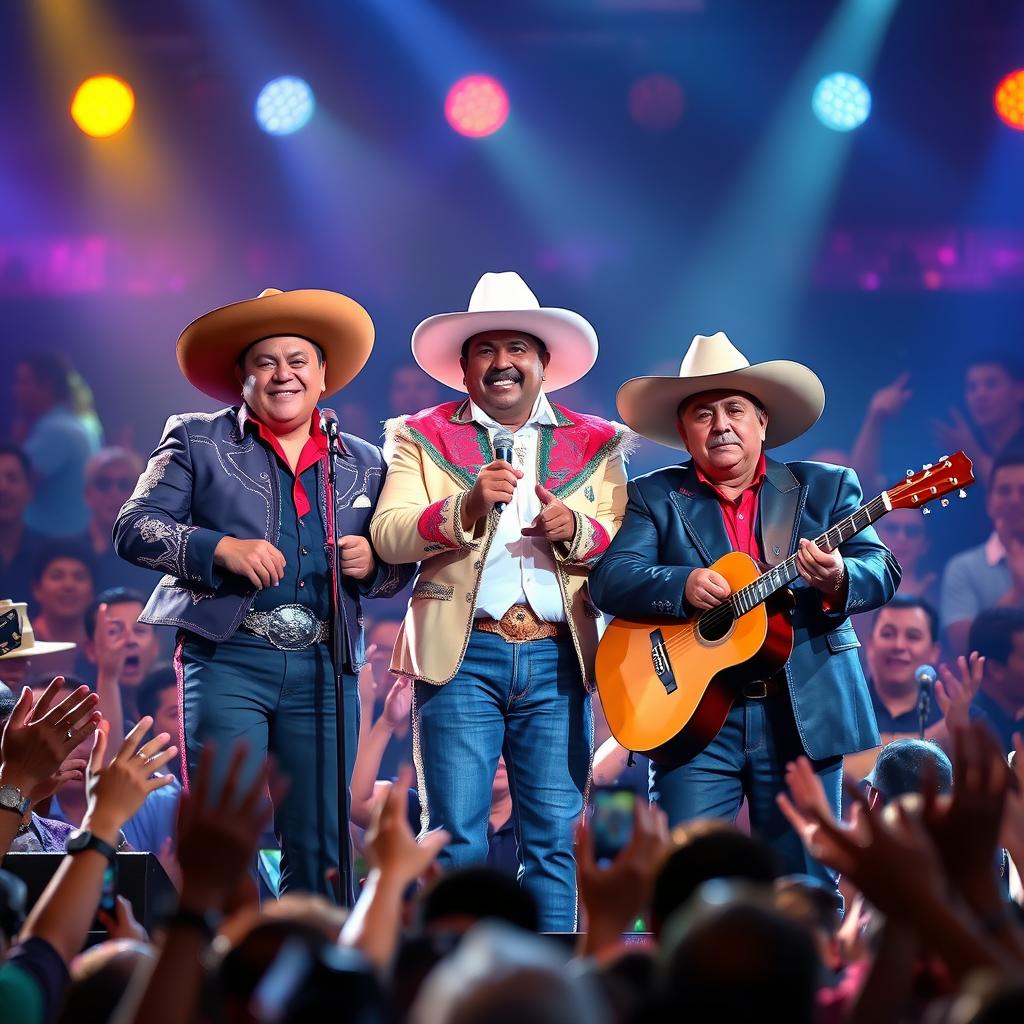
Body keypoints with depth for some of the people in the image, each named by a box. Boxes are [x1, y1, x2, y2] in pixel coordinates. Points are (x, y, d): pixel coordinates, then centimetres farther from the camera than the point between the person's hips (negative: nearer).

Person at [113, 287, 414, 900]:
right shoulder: (197, 440, 9)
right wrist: (222, 548, -13)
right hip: (227, 660, -3)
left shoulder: (364, 464, 18)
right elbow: (134, 528, 2)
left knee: (320, 854, 2)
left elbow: (401, 568, 19)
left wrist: (372, 563, -5)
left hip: (325, 669, 3)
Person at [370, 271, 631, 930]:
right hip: (461, 653, -1)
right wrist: (467, 508, -19)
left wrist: (575, 529, -15)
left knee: (554, 839, -1)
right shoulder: (424, 437, 10)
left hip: (557, 655, 2)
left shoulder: (593, 444, 15)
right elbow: (388, 536, -3)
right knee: (457, 838, -5)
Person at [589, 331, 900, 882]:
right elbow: (608, 579, -3)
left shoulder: (826, 486, 10)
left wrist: (838, 579, -23)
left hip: (805, 716, 1)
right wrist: (682, 585, -21)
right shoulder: (655, 497, 9)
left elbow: (882, 572, 0)